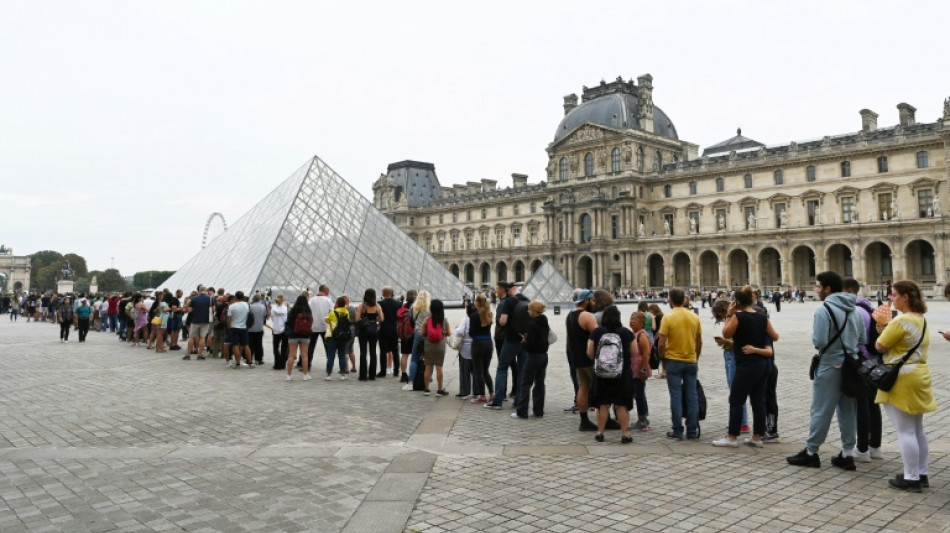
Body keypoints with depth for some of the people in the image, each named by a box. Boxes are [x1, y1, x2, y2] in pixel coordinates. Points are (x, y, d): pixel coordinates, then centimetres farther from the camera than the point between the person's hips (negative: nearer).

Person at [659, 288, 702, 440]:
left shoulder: (668, 318, -11)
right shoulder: (694, 317, 3)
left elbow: (661, 344, -14)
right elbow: (699, 342, 8)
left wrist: (663, 358, 3)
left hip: (673, 361, -4)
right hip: (691, 361, 4)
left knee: (676, 396, 2)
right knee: (692, 396, 9)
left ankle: (677, 432, 6)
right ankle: (692, 431, 14)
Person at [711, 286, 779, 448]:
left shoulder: (738, 316, -13)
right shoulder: (762, 317, 4)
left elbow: (726, 334, -2)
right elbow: (775, 337, 14)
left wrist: (729, 315, 2)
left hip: (747, 365, -7)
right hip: (764, 363, 7)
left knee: (736, 400, 1)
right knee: (758, 400, 11)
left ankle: (732, 437, 5)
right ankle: (757, 437, 16)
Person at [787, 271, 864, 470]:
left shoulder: (824, 310, -16)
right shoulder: (855, 310, 8)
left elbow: (819, 341, -20)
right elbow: (862, 339, 12)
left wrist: (814, 336, 0)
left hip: (830, 366, -7)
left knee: (821, 411, 2)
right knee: (848, 411, 11)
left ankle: (811, 452, 11)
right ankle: (847, 455, 16)